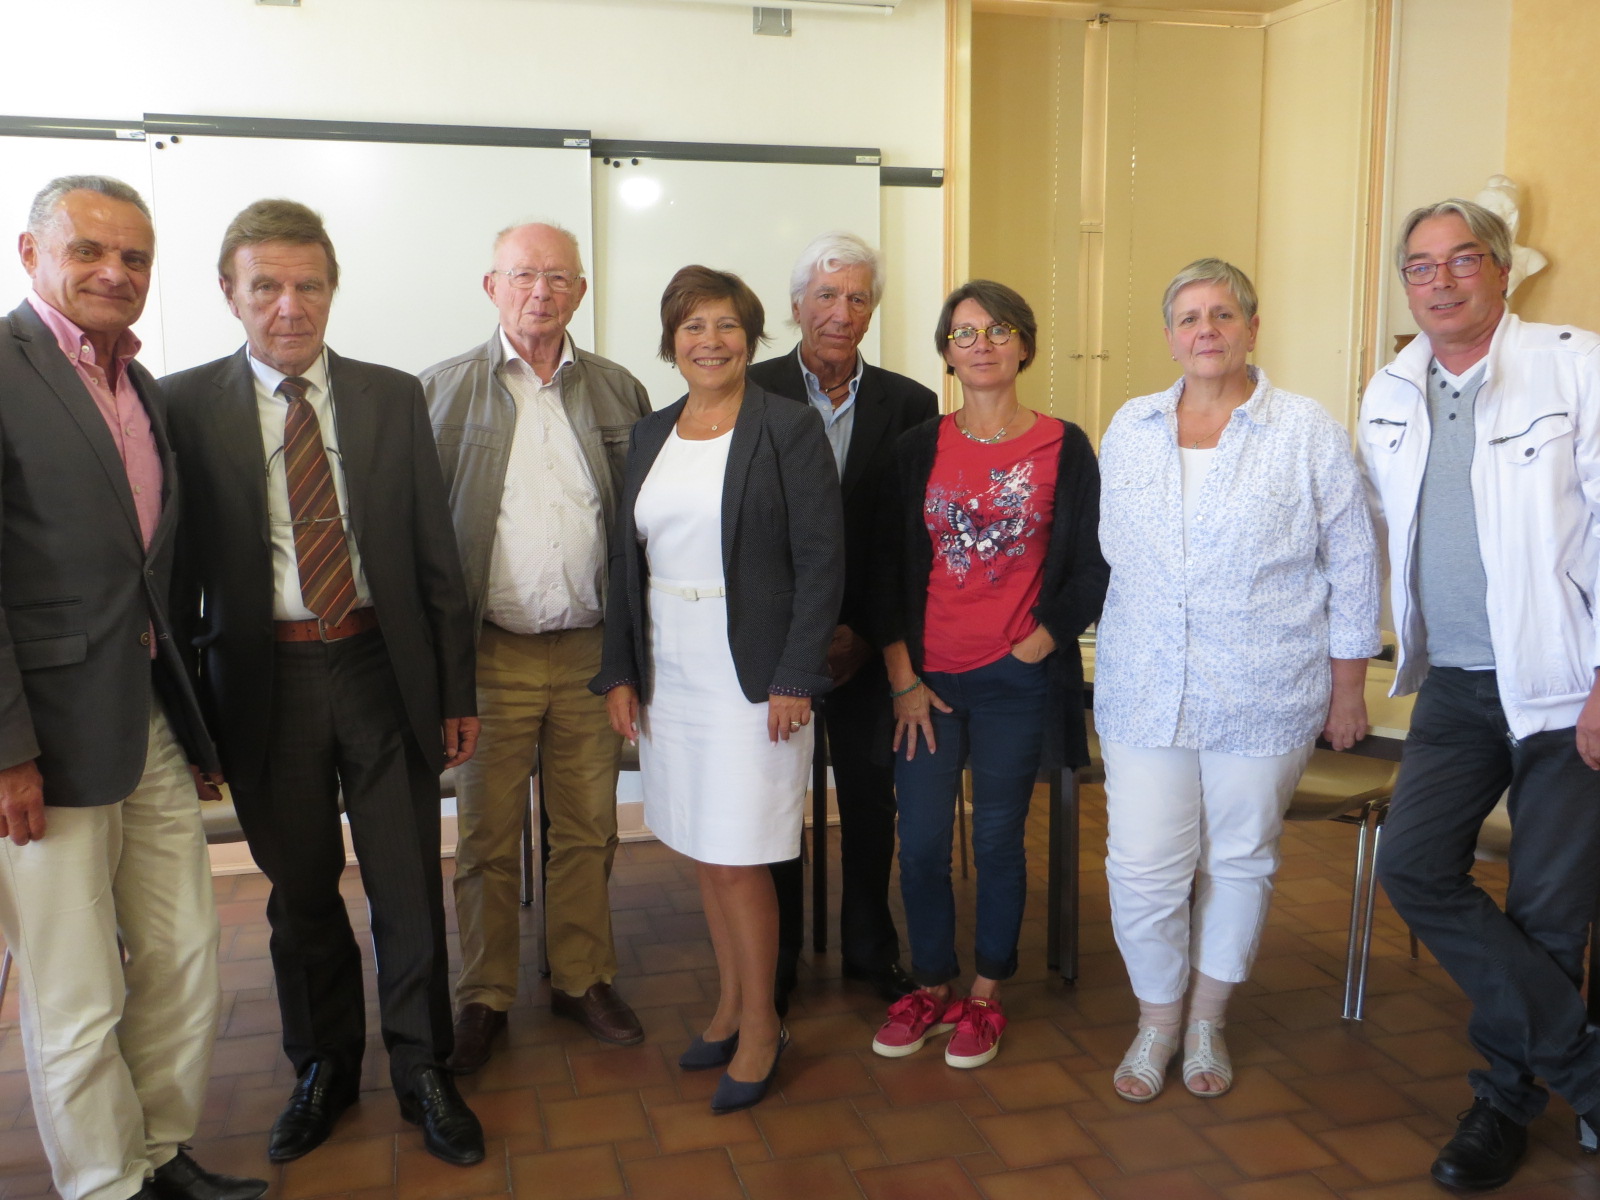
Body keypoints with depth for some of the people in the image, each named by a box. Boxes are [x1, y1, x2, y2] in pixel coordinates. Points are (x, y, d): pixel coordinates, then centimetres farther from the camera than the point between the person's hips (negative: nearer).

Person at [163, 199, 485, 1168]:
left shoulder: (394, 398, 2)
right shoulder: (186, 405, -2)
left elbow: (436, 552, 4)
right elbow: (176, 566, 0)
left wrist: (457, 691, 3)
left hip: (385, 669, 1)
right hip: (265, 679, 0)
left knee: (409, 888, 8)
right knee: (301, 892, 15)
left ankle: (423, 1072, 28)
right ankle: (324, 1068, 36)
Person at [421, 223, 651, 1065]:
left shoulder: (619, 392, 6)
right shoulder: (444, 391, 0)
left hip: (591, 652, 2)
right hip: (491, 654, -2)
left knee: (587, 831, 12)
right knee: (488, 838, 9)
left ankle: (583, 980, 29)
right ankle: (484, 997, 25)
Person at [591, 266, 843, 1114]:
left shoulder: (789, 430, -5)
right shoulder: (649, 435, 11)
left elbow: (822, 561, -9)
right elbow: (625, 560, 12)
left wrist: (795, 679, -15)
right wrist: (618, 671, 6)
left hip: (754, 677, -5)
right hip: (668, 675, 5)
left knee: (739, 857, -2)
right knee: (703, 853, 12)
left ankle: (760, 1027, 17)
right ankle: (731, 1004, 29)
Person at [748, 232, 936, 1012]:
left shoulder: (910, 405, 2)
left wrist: (868, 633, -7)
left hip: (868, 644, 2)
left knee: (872, 798, 12)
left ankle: (870, 949, 32)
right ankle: (775, 964, 26)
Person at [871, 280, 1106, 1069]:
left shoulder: (1063, 448, 0)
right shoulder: (918, 448, 4)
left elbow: (1092, 567, 3)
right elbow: (888, 567, 3)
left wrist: (1043, 639, -7)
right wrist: (902, 679, -2)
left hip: (1020, 679, -1)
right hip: (926, 679, 2)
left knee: (998, 841, 8)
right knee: (920, 844, 4)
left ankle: (986, 994, 25)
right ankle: (931, 986, 25)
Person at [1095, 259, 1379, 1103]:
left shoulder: (1308, 433, -2)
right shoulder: (1129, 428, 7)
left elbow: (1352, 567, 2)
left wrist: (1348, 689, 1)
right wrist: (1115, 655, 14)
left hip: (1264, 697, -1)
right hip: (1145, 692, 2)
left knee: (1240, 859, 11)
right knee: (1144, 867, -1)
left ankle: (1207, 1019, 31)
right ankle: (1156, 1019, 23)